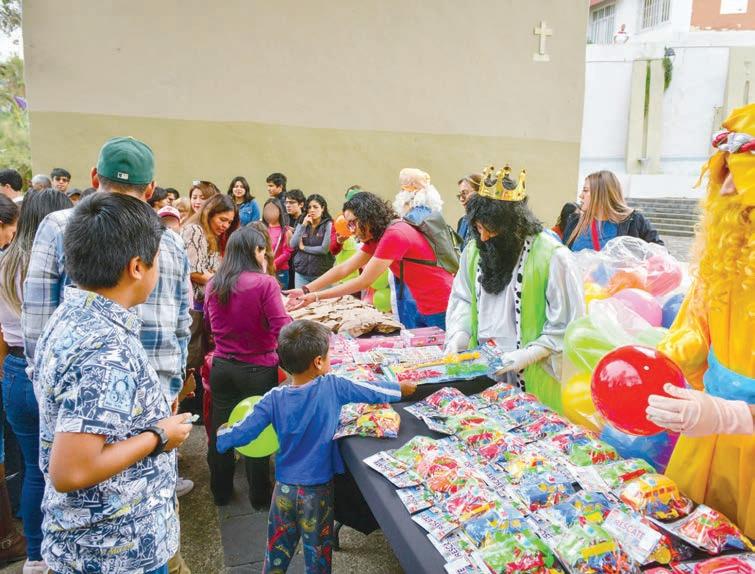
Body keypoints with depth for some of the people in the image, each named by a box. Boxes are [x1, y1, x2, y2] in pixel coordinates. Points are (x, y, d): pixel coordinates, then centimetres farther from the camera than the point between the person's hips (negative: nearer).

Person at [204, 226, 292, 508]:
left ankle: (220, 492, 36)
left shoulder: (213, 284, -1)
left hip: (222, 366, 5)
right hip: (257, 370, -5)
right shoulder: (264, 283, -18)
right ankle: (259, 497, 28)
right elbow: (282, 329, -19)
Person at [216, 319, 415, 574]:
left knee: (277, 553, 21)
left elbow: (242, 433, -8)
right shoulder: (332, 387, -16)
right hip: (318, 490, -2)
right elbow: (374, 391, -5)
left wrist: (221, 434, 13)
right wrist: (406, 387, 11)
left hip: (284, 488, 2)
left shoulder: (274, 398, -11)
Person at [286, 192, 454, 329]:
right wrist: (306, 290, -4)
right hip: (425, 310, 9)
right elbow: (344, 268, 5)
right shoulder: (378, 237, 8)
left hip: (442, 310, -9)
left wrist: (315, 297, -16)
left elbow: (364, 281, -20)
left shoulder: (394, 235, -22)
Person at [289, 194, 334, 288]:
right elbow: (293, 245, -1)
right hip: (301, 273, 4)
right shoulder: (301, 224, 10)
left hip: (321, 273, -4)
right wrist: (303, 226, -8)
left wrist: (303, 248, -3)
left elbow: (325, 249, -13)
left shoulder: (328, 225, -4)